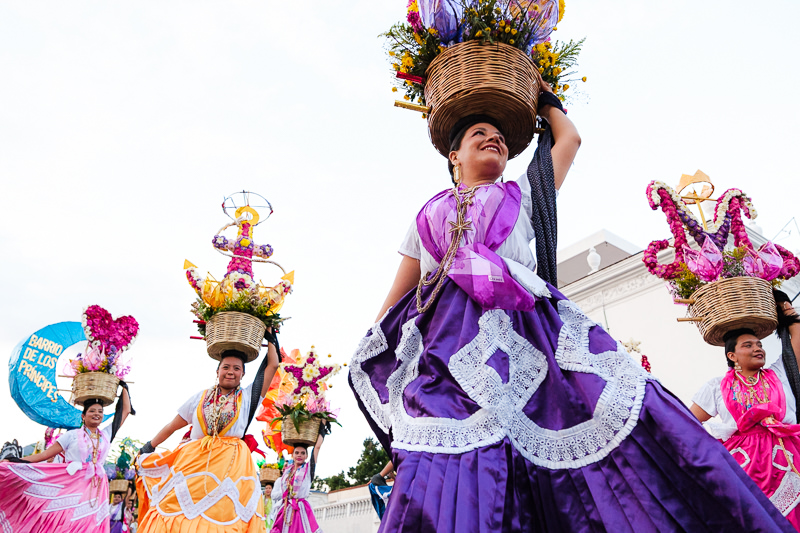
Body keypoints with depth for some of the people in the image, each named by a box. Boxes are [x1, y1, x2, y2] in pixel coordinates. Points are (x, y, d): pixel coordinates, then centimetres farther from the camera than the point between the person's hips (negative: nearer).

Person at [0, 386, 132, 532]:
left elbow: (126, 410, 18)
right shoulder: (73, 435, 7)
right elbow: (45, 454, 4)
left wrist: (124, 387, 24)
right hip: (71, 484, -3)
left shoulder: (106, 434, 14)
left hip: (96, 487, 3)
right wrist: (14, 462, -3)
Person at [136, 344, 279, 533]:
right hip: (194, 461, 2)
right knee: (180, 511, -6)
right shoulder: (201, 397, 16)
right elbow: (173, 425, 21)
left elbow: (273, 365, 11)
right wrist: (148, 448, 22)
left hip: (232, 463, -1)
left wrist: (270, 338, 19)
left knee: (225, 515, -10)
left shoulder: (247, 396, 11)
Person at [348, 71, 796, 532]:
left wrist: (545, 100, 55)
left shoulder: (522, 195, 31)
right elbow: (396, 299, 25)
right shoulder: (428, 215, 28)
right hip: (447, 338, 0)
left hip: (526, 328, 1)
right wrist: (370, 355, 16)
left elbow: (570, 138, 38)